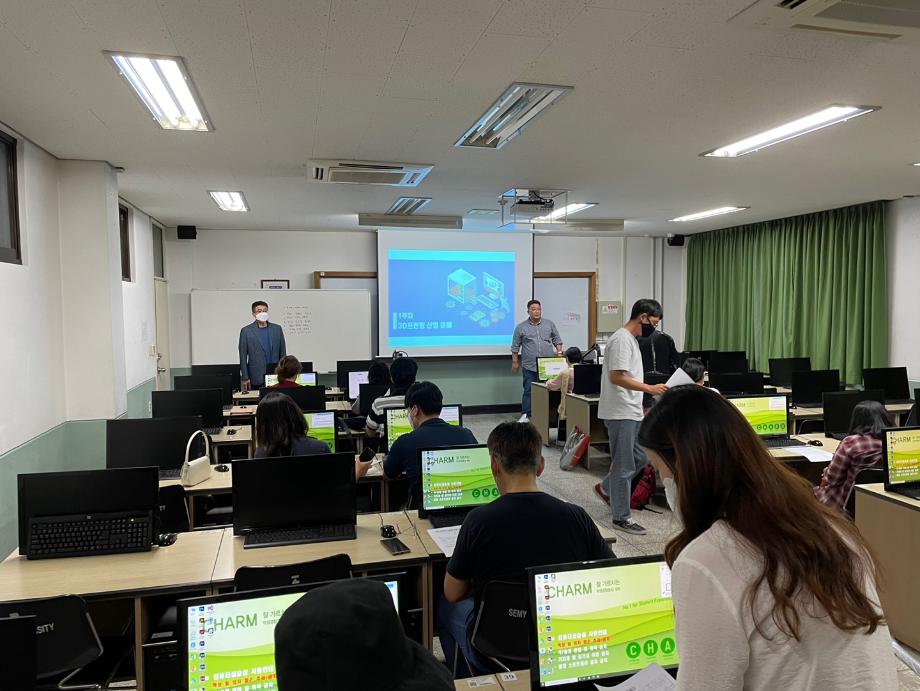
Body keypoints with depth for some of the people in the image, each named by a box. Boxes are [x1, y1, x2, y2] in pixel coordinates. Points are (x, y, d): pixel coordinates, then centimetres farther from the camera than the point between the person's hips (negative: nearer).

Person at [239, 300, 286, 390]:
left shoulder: (277, 329, 8)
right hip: (256, 378, -2)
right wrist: (245, 378, -4)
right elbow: (243, 356, 0)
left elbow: (282, 353, 10)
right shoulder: (246, 331, 1)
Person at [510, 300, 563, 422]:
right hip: (529, 366, -1)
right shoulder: (521, 327, 3)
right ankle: (525, 415, 7)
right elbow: (515, 347, 7)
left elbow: (557, 340, 15)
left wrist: (559, 352, 2)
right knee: (528, 391, 0)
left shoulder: (549, 324, 9)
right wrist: (515, 362, 5)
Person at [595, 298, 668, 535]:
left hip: (632, 412, 10)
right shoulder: (621, 339, -16)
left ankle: (605, 488, 32)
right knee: (624, 466, -1)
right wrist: (649, 388, -20)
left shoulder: (631, 339, 16)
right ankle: (622, 518, 10)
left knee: (640, 458, 17)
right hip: (621, 413, -10)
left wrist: (641, 404, 21)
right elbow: (617, 376, -23)